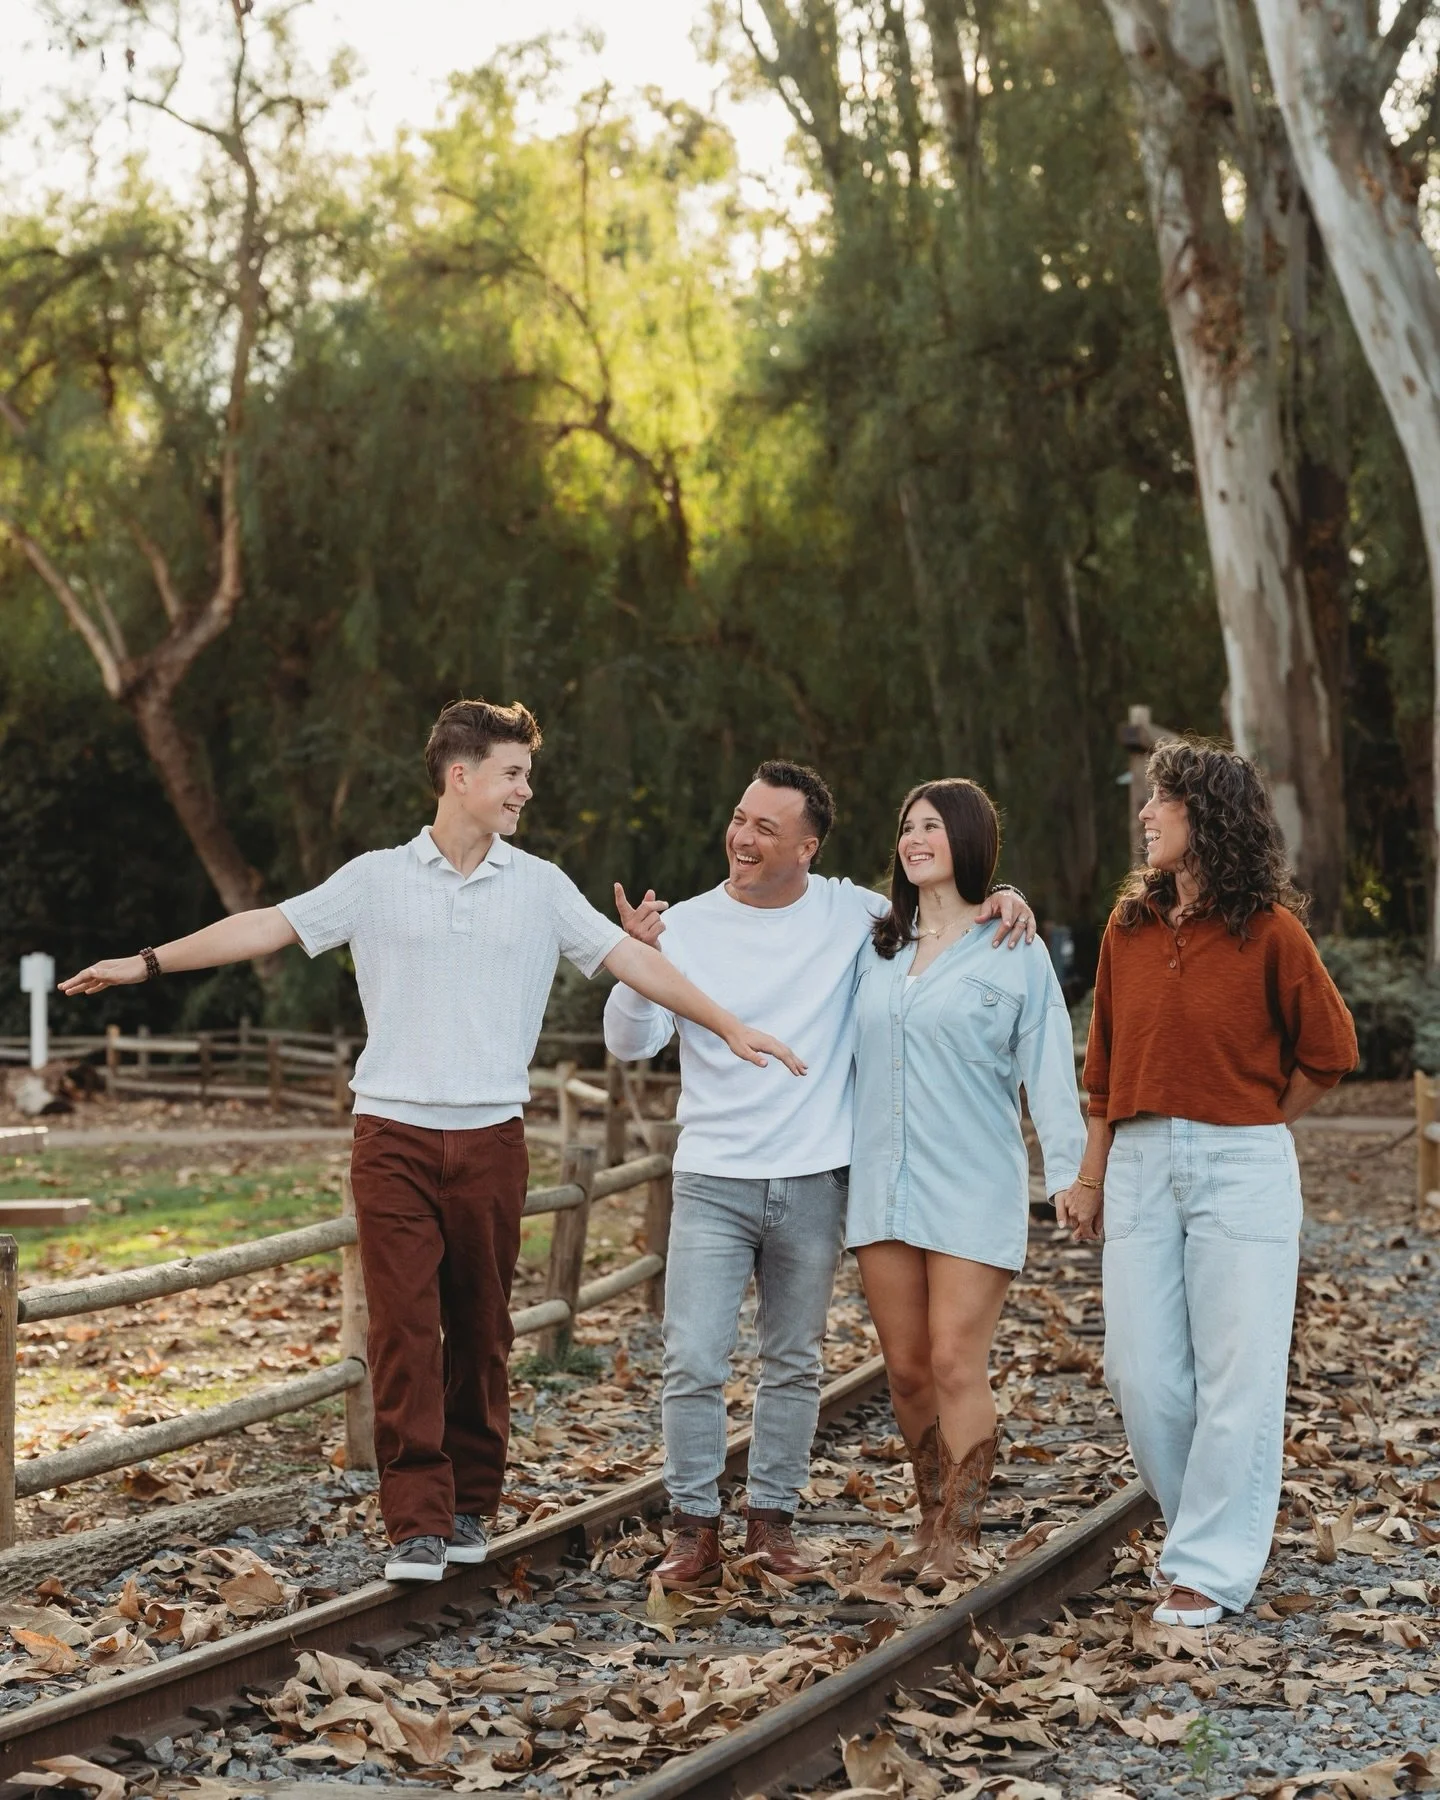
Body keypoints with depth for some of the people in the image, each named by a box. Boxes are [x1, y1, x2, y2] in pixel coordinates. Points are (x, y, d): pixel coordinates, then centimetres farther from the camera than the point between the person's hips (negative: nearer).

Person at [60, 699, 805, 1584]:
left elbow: (630, 957, 6)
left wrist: (728, 1025, 1)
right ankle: (419, 1524, -4)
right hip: (395, 1137, -1)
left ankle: (471, 1506, 19)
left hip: (492, 1140, 1)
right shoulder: (377, 879, 5)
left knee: (480, 1334, 7)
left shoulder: (540, 887, 8)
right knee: (404, 1330, -7)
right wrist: (147, 963, -2)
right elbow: (267, 926, 3)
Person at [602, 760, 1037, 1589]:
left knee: (795, 1364, 11)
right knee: (694, 1363, -6)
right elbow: (631, 1043, -7)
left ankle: (772, 1519, 23)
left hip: (814, 1183, 2)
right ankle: (695, 1528, 6)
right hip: (713, 1181, -1)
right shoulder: (688, 925, -1)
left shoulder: (849, 913, 2)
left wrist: (1005, 897, -5)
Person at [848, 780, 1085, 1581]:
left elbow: (1047, 1066, -5)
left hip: (975, 1190, -5)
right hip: (884, 1185, 5)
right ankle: (933, 1524, 19)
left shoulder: (1016, 951, 0)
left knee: (956, 1365, -10)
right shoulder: (878, 948, 13)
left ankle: (959, 1542, -4)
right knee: (907, 1369, 6)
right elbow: (848, 1055, 21)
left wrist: (1069, 1170, -13)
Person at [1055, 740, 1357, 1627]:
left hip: (1241, 1167, -5)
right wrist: (1092, 1175, 11)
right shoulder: (1131, 927, 8)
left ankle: (1211, 1569, 7)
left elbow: (1329, 1050, 4)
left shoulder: (1269, 929, -6)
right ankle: (1223, 1530, 23)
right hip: (1141, 1164, 5)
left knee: (1235, 1375, -2)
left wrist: (1258, 1127, 6)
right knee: (1141, 1372, 4)